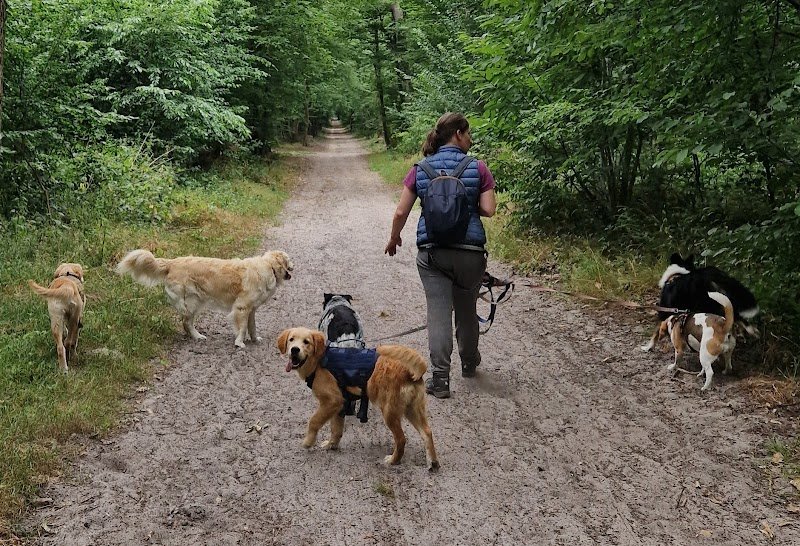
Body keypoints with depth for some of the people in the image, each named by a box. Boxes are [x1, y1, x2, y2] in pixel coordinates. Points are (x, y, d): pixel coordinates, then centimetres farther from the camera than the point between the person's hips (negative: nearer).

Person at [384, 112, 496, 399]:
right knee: (467, 309, 18)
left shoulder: (420, 169, 3)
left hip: (432, 251, 0)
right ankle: (469, 362, 39)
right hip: (470, 251, 0)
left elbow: (401, 212, 0)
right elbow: (488, 210, -8)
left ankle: (440, 378, -7)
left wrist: (393, 238, 17)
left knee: (438, 312, 0)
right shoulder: (477, 168, -2)